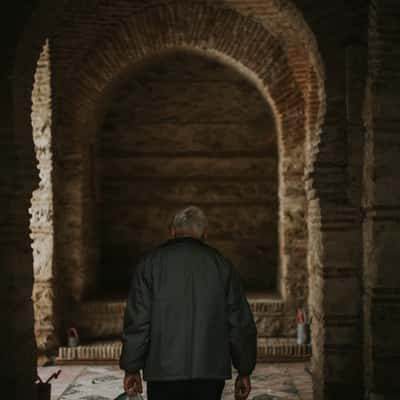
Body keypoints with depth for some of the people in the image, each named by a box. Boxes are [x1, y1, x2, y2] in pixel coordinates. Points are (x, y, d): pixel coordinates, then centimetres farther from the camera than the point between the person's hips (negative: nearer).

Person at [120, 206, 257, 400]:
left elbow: (137, 321, -3)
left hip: (164, 371, -1)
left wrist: (132, 369, 4)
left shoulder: (151, 262, 3)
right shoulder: (221, 264, 7)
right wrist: (244, 372, 14)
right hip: (211, 371, 1)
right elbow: (242, 324, 6)